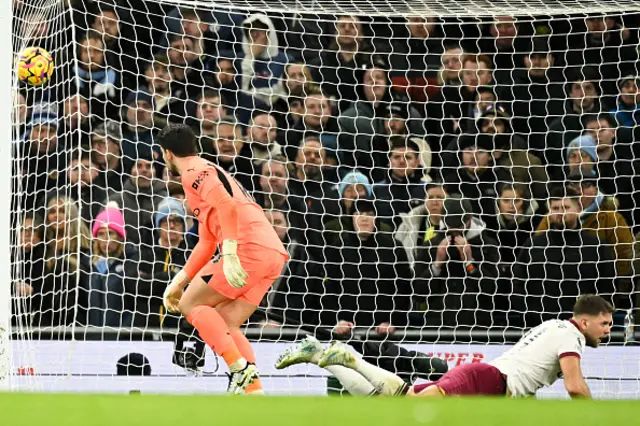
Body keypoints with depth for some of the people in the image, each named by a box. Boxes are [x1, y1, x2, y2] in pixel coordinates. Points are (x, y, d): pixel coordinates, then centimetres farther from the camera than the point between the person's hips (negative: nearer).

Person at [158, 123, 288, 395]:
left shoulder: (193, 173, 1)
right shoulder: (209, 172, 32)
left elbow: (226, 205, -18)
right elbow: (207, 243, 37)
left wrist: (229, 255, -26)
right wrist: (178, 282, 37)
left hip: (250, 249, -9)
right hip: (272, 254, 9)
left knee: (190, 304, 1)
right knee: (224, 325, 11)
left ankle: (240, 368, -15)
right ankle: (253, 389, -3)